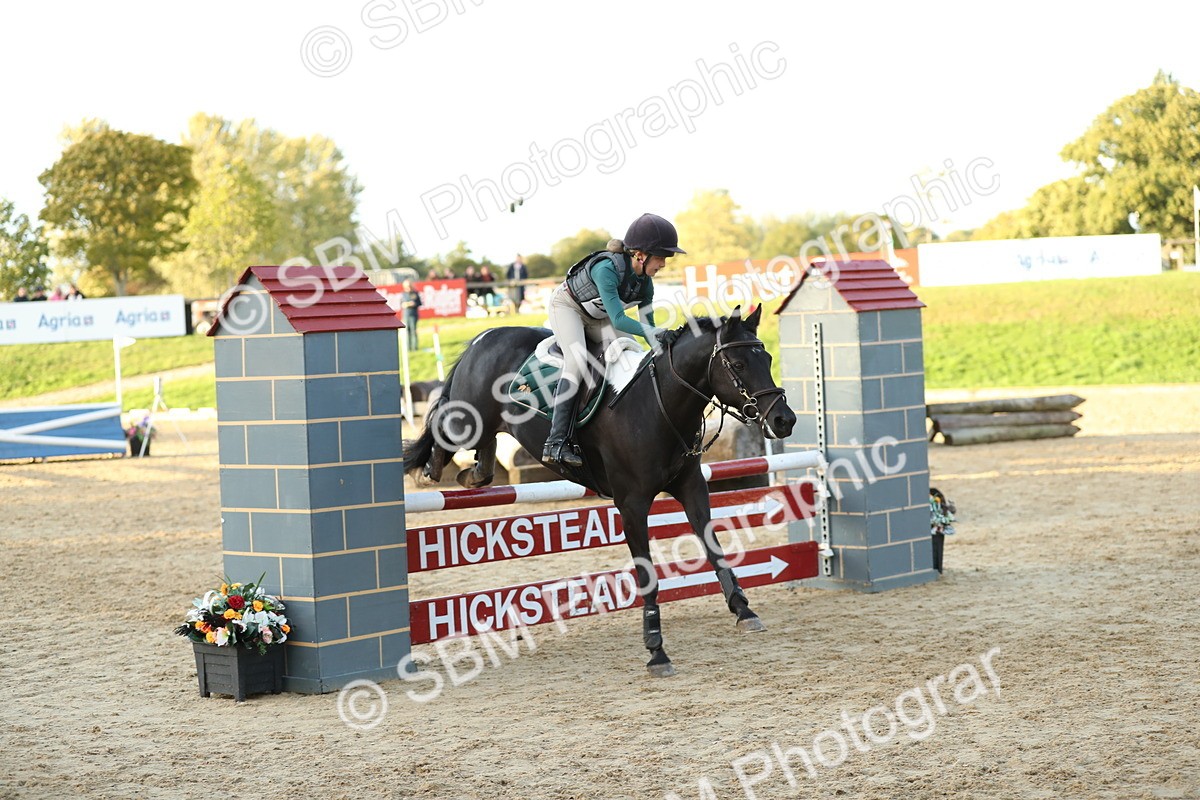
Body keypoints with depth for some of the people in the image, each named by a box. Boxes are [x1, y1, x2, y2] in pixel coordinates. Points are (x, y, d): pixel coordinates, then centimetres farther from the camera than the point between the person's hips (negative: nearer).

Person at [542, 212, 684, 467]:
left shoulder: (645, 282, -13)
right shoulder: (607, 268, -36)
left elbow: (646, 324, -3)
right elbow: (618, 320, -40)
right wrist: (653, 332, -49)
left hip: (595, 318, 8)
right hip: (566, 306, -8)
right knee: (577, 360, -28)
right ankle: (555, 443, -33)